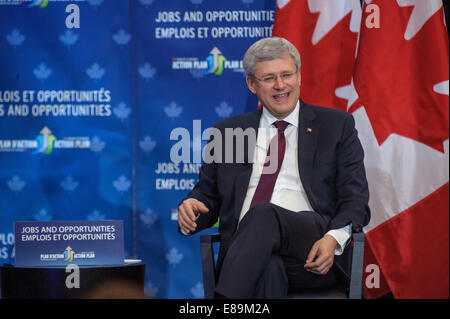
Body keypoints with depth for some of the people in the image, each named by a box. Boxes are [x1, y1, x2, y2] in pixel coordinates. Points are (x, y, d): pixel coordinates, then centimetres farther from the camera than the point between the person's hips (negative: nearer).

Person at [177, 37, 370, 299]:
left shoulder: (337, 125, 16)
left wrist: (333, 238, -13)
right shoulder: (226, 132, 23)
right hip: (245, 251, 1)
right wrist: (190, 208, -1)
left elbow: (355, 199, 9)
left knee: (263, 214, -36)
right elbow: (207, 196, 26)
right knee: (268, 270, -39)